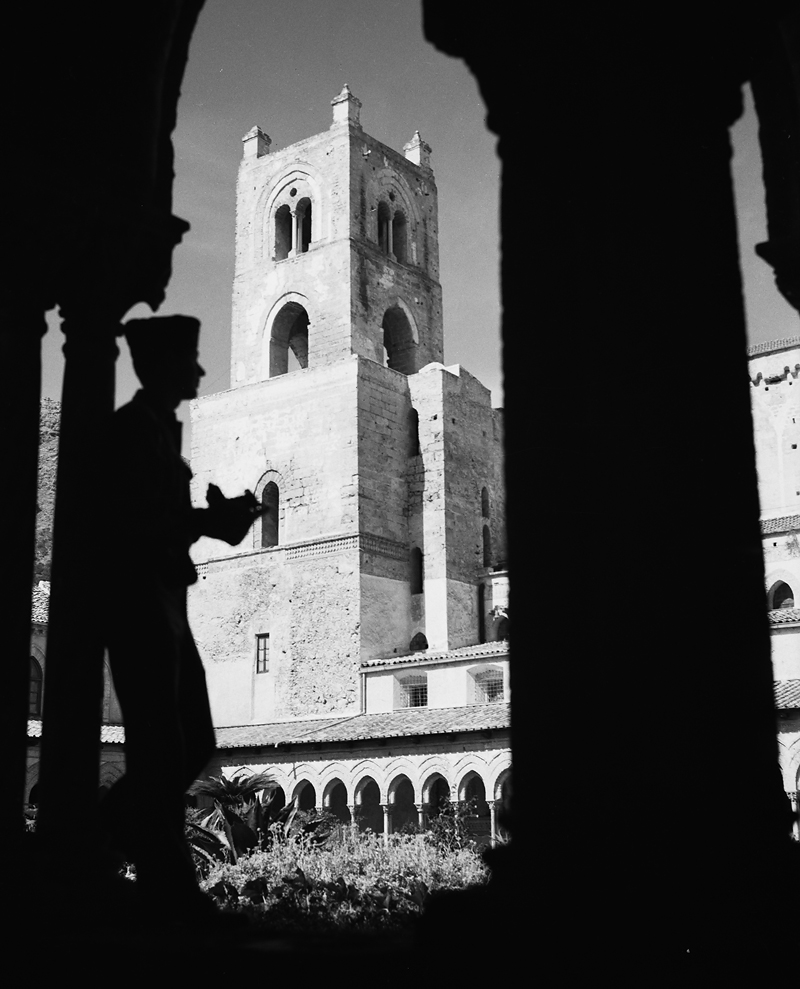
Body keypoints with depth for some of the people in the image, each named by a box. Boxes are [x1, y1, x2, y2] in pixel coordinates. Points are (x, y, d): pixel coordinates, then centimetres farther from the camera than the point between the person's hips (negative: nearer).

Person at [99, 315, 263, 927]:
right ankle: (168, 884, 0)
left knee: (195, 743, 11)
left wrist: (218, 516, 1)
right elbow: (132, 526, -18)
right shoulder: (131, 430, -10)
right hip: (137, 603, -9)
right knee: (160, 749, -6)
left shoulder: (160, 431, 19)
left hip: (164, 603, 9)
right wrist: (214, 519, -15)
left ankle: (113, 831, 25)